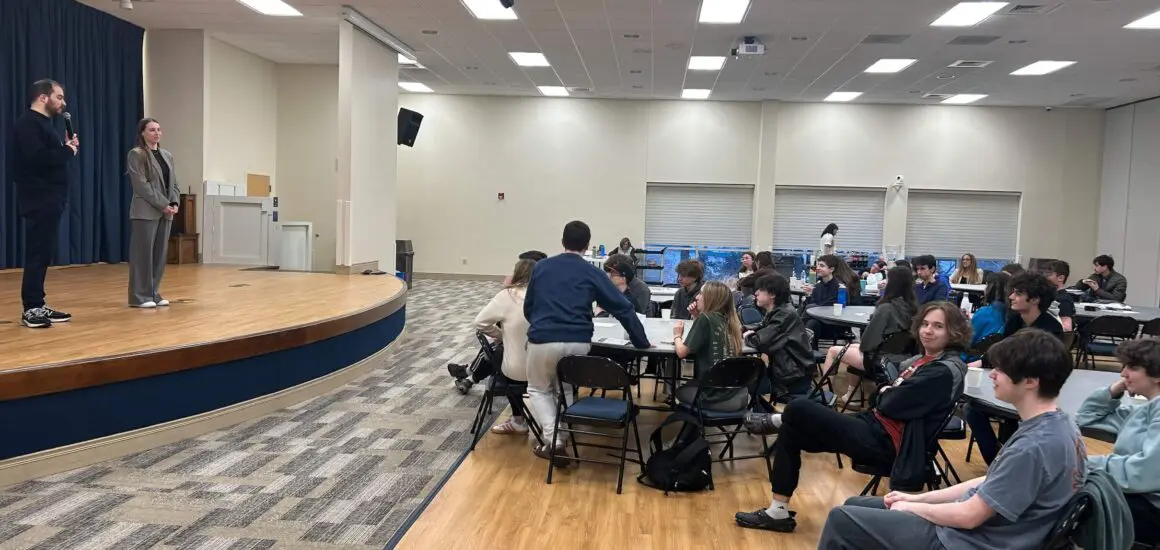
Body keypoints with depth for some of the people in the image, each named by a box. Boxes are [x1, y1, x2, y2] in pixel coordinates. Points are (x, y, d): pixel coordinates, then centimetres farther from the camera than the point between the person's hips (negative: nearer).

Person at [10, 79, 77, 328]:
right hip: (39, 201, -10)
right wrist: (67, 150, -12)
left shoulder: (43, 123, 20)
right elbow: (37, 158, -25)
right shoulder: (28, 124, -11)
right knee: (38, 254, -8)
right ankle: (31, 310, -5)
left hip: (49, 200, 10)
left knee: (43, 254, 11)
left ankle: (37, 306, 17)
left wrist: (67, 148, 1)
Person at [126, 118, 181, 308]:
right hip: (146, 211, -7)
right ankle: (139, 296, 1)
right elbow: (141, 185, -12)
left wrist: (174, 203, -3)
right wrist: (162, 204, -16)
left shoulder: (167, 155, 17)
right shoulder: (136, 154, -4)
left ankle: (154, 293, 15)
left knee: (160, 254, 8)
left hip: (165, 212, 7)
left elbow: (174, 183, 15)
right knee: (143, 253, -4)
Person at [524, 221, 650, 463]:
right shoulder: (592, 273, 7)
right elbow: (623, 308, 6)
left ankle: (553, 442, 4)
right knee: (568, 388, 27)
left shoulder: (541, 267, 11)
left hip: (543, 340, -1)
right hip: (578, 343, 1)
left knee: (539, 389, 21)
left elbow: (527, 307, 21)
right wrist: (642, 342, 14)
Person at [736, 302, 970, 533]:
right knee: (792, 430, 6)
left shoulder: (945, 371, -16)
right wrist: (888, 392, -8)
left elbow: (890, 405, -17)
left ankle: (776, 421, 23)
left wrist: (884, 393, 4)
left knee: (798, 409, -15)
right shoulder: (925, 359, 13)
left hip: (886, 442, -10)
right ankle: (778, 512, 10)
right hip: (877, 427, 10)